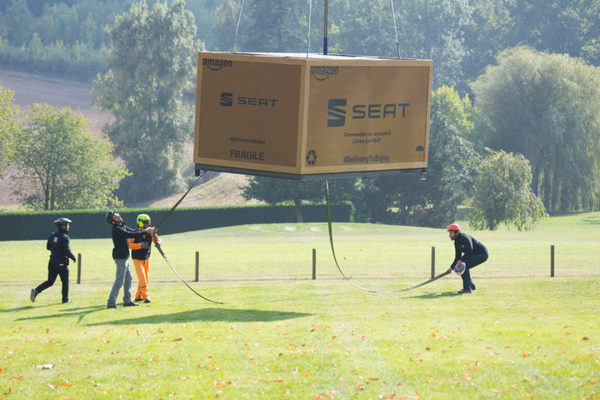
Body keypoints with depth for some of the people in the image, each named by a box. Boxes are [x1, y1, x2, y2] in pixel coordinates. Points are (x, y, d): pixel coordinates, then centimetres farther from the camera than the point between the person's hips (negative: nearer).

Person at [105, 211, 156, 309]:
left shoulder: (122, 226, 11)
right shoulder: (117, 229, -19)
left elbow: (133, 231, 10)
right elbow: (131, 234, -24)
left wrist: (148, 231, 0)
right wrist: (145, 232, -17)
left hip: (124, 257, 10)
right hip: (120, 257, -10)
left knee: (128, 279, 18)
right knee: (119, 281, -9)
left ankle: (127, 301, 27)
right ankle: (111, 303, -8)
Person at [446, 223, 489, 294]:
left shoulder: (464, 237, -21)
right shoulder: (457, 242, 9)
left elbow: (470, 250, -35)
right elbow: (458, 257, 14)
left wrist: (461, 260, -36)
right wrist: (452, 267, 3)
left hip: (483, 254, -10)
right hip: (474, 255, 10)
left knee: (463, 265, -24)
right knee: (460, 268, 11)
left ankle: (467, 288, -24)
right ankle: (471, 286, 25)